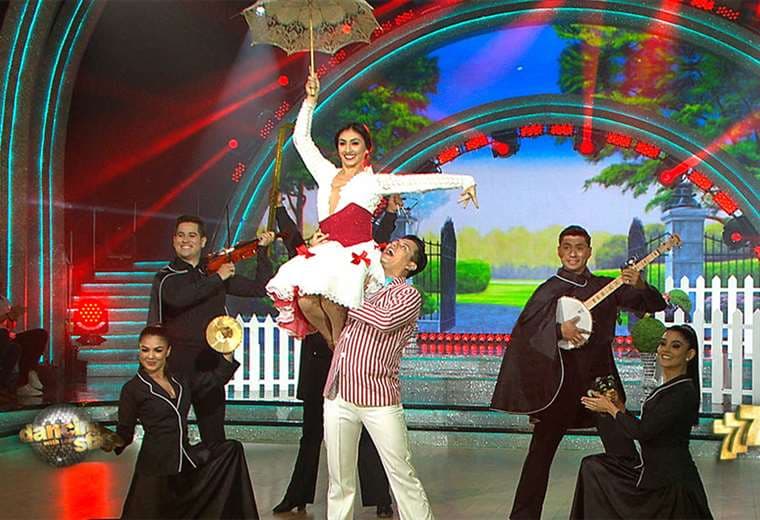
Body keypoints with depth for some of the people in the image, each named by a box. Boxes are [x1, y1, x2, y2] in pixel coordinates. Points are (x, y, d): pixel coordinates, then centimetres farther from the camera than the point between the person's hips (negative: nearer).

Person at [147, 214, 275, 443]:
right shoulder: (165, 277, 1)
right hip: (176, 365, -3)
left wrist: (262, 249, 6)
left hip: (211, 364, 3)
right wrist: (217, 278, -17)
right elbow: (178, 298, -22)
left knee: (214, 435, 5)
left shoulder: (216, 272, 12)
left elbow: (259, 288, 11)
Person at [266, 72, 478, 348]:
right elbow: (301, 138, 28)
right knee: (304, 300, -22)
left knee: (330, 297, -30)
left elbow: (423, 181, 2)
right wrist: (311, 100, 24)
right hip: (326, 253, 4)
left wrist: (462, 181, -4)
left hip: (357, 255, -4)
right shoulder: (327, 174, 20)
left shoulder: (374, 182, 8)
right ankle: (336, 350, 0)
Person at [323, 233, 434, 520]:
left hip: (378, 399, -5)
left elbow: (385, 320, -21)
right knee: (340, 479, 11)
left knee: (402, 475, 0)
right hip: (338, 395, 5)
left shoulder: (409, 296, 1)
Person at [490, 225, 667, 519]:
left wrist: (639, 286, -14)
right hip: (560, 381, -1)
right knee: (541, 450, 4)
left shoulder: (607, 287, 7)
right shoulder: (549, 290, 1)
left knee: (623, 450, 0)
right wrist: (558, 328, -24)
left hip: (600, 377, 2)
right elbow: (523, 329, -9)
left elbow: (655, 305, 6)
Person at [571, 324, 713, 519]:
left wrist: (611, 408, -7)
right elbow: (646, 431, 13)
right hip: (654, 475, 9)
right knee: (593, 467, 7)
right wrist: (620, 408, 1)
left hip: (672, 485, -9)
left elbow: (641, 432, -21)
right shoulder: (667, 389, 11)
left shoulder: (683, 392, -18)